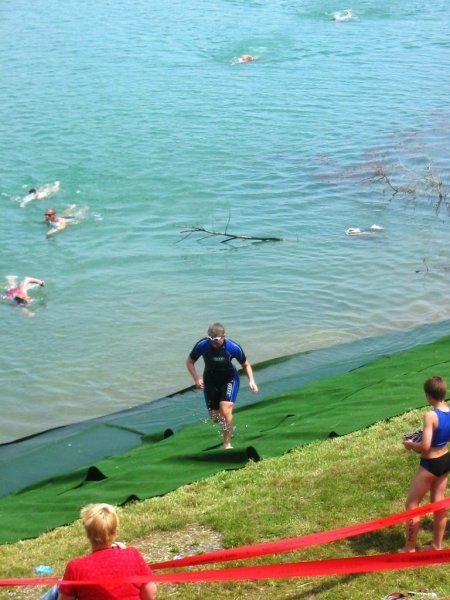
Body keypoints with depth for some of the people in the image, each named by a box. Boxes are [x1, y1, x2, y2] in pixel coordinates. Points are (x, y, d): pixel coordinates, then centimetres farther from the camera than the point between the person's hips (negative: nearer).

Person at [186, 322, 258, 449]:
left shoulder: (233, 347, -23)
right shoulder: (202, 345, -22)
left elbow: (246, 364, -4)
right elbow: (190, 362, -6)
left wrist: (251, 380, -17)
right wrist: (196, 378, -22)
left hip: (229, 379, -2)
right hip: (210, 380, 2)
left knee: (225, 411, -22)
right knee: (215, 417, 5)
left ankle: (227, 444, -5)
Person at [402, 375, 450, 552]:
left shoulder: (430, 416, -28)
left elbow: (425, 446, -31)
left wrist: (411, 445, -12)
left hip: (430, 464, -7)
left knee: (411, 505, 8)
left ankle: (409, 548, 16)